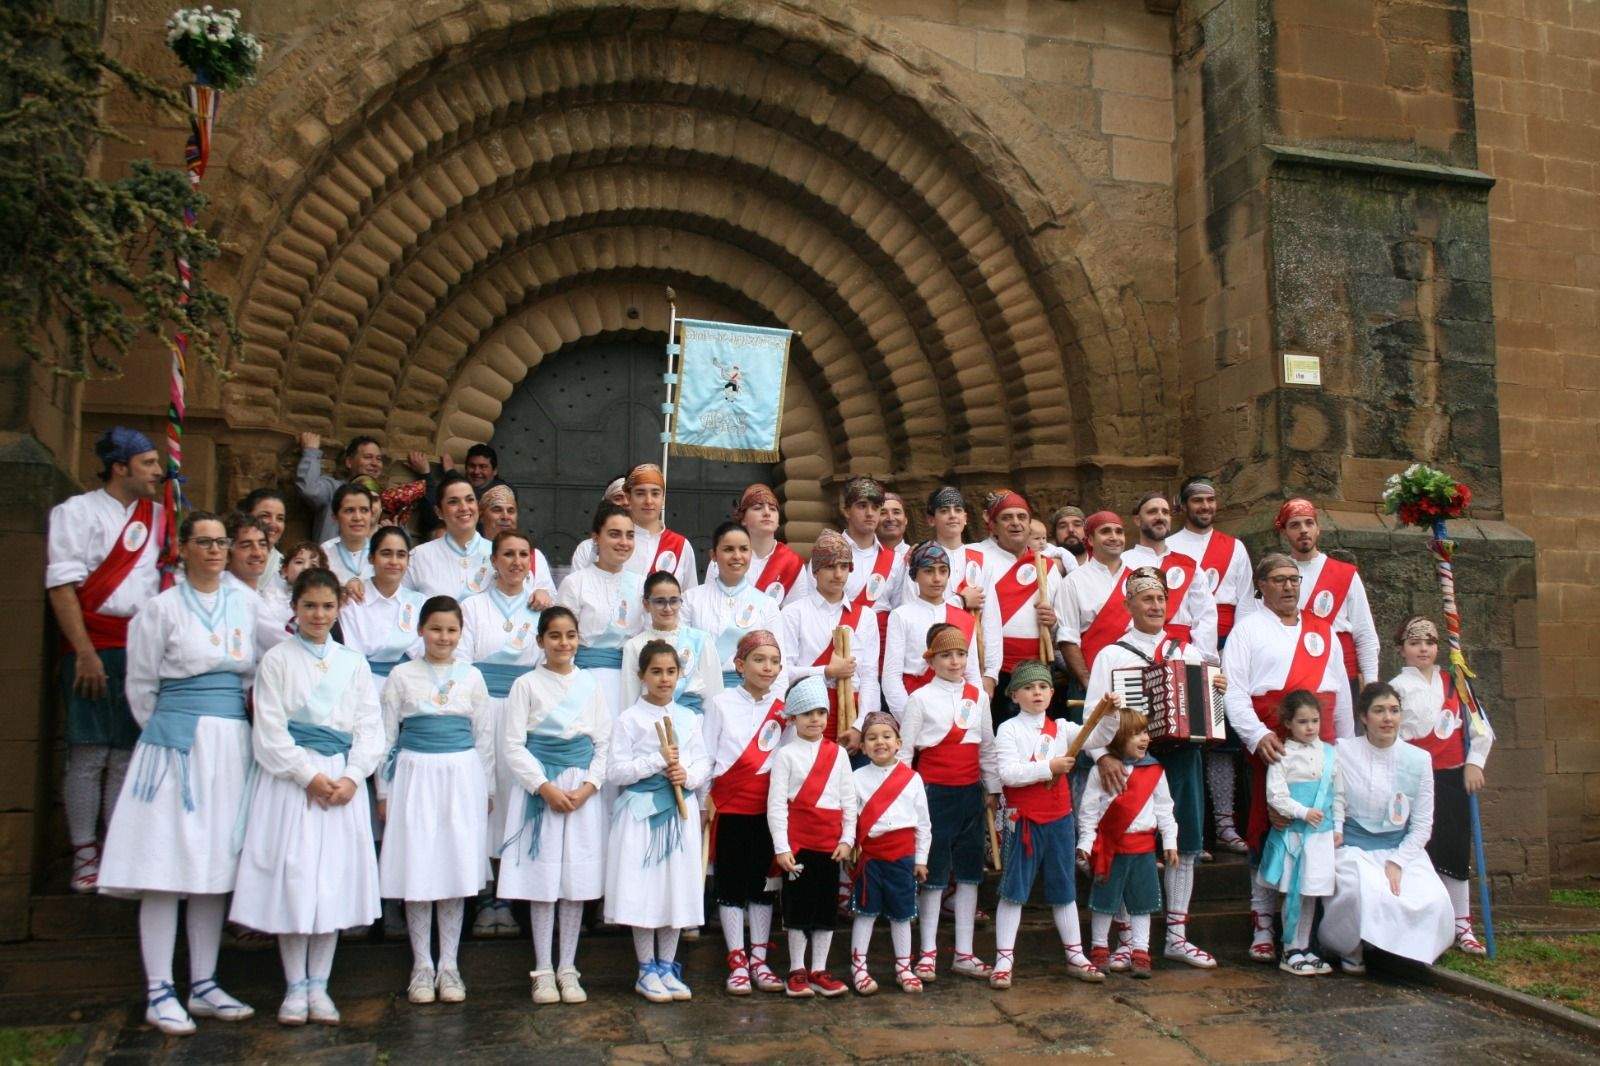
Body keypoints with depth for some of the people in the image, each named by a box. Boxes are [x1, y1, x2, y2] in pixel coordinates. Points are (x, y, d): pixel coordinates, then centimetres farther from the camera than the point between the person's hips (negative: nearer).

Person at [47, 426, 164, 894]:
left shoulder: (157, 514, 15)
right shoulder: (77, 512, 1)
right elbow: (61, 586, -7)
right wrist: (85, 652, -14)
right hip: (95, 646, -4)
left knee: (130, 754, 5)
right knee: (89, 754, -3)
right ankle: (84, 858, 6)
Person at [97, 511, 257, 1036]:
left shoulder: (245, 605, 10)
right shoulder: (161, 609, -3)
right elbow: (140, 687, 3)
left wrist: (227, 729, 11)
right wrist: (169, 731, 9)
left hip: (233, 745, 5)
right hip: (175, 743, -4)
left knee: (216, 865, 8)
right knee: (166, 865, -3)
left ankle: (203, 985, 17)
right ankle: (159, 992, 5)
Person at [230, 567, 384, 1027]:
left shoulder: (353, 663, 11)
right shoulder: (277, 660, 2)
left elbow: (370, 727, 7)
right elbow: (270, 731, -5)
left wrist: (352, 777, -7)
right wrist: (309, 775, -12)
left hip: (343, 779, 3)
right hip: (290, 778, -3)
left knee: (335, 880, 3)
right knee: (292, 877, -2)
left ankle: (319, 984, 13)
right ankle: (295, 986, 10)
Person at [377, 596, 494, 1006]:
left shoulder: (471, 676, 6)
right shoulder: (402, 676, 2)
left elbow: (484, 735, 10)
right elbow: (386, 735, 4)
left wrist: (487, 789, 9)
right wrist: (384, 791, 3)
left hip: (461, 777, 1)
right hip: (416, 776, -1)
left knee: (457, 870, 3)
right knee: (416, 870, 1)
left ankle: (449, 965, 14)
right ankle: (421, 964, 14)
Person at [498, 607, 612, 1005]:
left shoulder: (591, 685, 9)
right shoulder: (527, 685, 1)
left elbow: (604, 743, 8)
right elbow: (513, 744, -4)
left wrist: (588, 786, -7)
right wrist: (545, 787, -13)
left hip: (583, 791, 2)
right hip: (538, 788, -2)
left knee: (578, 881, 4)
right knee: (542, 881, 0)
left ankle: (568, 968, 14)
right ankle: (543, 970, 10)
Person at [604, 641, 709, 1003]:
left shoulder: (688, 718, 8)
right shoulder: (628, 720, -5)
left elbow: (704, 764, 8)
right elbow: (614, 772, -10)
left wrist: (688, 774, -13)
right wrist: (659, 760, -16)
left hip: (680, 811, 4)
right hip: (640, 812, -4)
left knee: (678, 889, 7)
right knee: (642, 892, 0)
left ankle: (667, 967, 21)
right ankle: (647, 971, 14)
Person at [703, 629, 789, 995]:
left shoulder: (782, 709, 7)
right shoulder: (721, 704, -2)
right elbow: (705, 756, -1)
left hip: (768, 810, 3)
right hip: (730, 808, -3)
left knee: (763, 883, 9)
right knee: (731, 884, 3)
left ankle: (758, 960, 18)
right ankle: (737, 962, 12)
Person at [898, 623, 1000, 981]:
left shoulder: (978, 696, 8)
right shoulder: (920, 699, -4)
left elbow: (987, 747, 14)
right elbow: (904, 750, -3)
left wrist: (992, 789, 12)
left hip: (970, 792, 4)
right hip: (934, 791, -4)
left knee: (968, 873, 7)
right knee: (933, 873, 2)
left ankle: (964, 953, 15)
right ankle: (928, 952, 11)